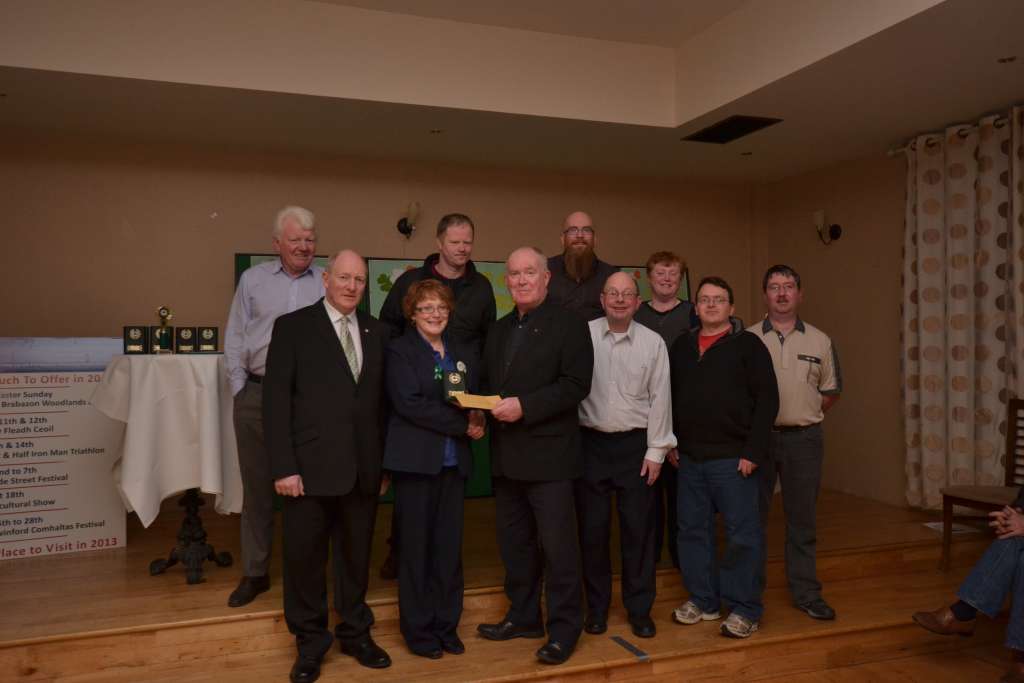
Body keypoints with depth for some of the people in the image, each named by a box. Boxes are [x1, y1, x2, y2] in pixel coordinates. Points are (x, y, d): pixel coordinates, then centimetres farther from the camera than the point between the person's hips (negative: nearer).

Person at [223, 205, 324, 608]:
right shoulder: (253, 279, 7)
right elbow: (234, 338, 8)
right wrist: (241, 389, 2)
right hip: (256, 395, 1)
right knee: (257, 486, 10)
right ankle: (255, 572, 23)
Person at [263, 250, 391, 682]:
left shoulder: (377, 333, 10)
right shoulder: (293, 327, -2)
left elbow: (382, 401, 10)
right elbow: (275, 400, -7)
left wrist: (385, 461, 7)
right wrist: (283, 467, -12)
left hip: (363, 469, 3)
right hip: (310, 468, -3)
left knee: (356, 557, 14)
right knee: (304, 558, 7)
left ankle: (355, 634, 32)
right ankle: (310, 643, 26)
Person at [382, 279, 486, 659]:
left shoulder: (462, 355, 15)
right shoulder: (400, 351, -3)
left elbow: (477, 402, 15)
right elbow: (409, 404, -16)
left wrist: (478, 420, -10)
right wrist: (463, 424, -16)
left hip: (454, 461, 5)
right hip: (415, 460, -5)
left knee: (450, 547, 10)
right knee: (416, 547, 4)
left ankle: (446, 625, 22)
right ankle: (418, 630, 16)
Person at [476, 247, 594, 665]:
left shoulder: (568, 325, -6)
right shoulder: (498, 331, 16)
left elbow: (576, 385, -15)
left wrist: (524, 406, -21)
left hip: (548, 454, -7)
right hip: (506, 455, 7)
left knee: (557, 545, -1)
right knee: (514, 542, 16)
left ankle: (564, 628, 13)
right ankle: (523, 617, 31)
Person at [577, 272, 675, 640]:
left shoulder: (653, 343, 0)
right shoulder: (583, 336, -4)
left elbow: (659, 398, 2)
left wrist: (655, 451, 0)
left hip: (635, 445, 1)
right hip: (591, 443, 0)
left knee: (638, 529, 6)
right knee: (592, 528, 8)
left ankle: (639, 608, 22)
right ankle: (596, 607, 24)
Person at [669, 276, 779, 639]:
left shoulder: (748, 345, -2)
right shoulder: (681, 346, 12)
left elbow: (767, 400, -7)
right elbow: (669, 397, 16)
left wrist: (753, 452, -12)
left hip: (733, 458, -5)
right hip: (689, 458, 5)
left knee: (742, 534, 1)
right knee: (692, 529, 11)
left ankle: (744, 610, 14)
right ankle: (702, 599, 26)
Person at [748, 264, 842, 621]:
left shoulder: (819, 342, 6)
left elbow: (831, 391, 13)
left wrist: (804, 415, 5)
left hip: (804, 438, 1)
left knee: (802, 519, 8)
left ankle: (806, 592, 20)